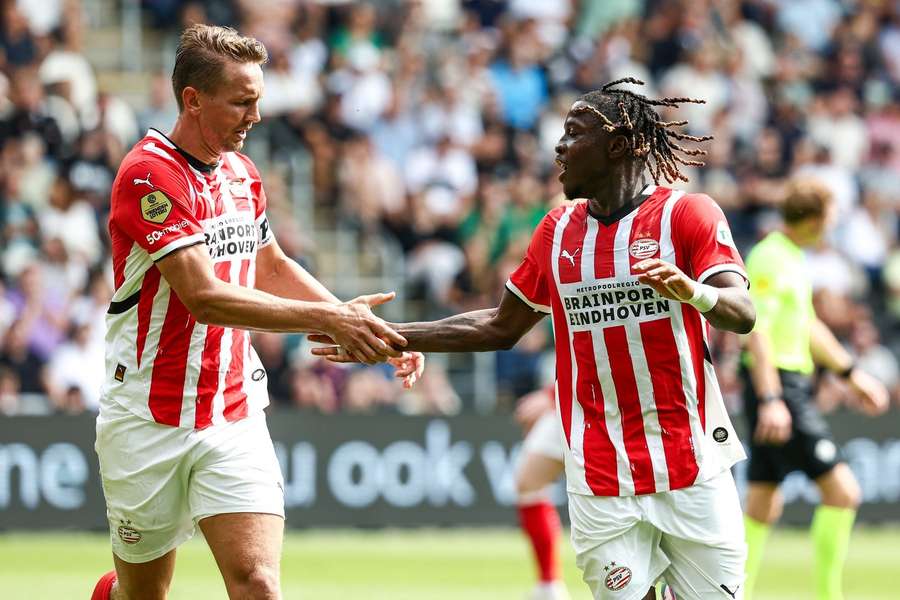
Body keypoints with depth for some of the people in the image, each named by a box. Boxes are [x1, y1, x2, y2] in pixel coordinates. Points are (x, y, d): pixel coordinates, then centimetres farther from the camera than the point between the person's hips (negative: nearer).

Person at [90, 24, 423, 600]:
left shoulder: (242, 172, 8)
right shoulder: (147, 175, -16)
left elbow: (271, 267, 25)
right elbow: (205, 295, -26)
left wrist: (359, 325, 11)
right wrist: (327, 319, -30)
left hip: (235, 417, 5)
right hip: (150, 420, -5)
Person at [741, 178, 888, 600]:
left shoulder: (793, 258, 17)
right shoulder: (769, 258, -14)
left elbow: (807, 327, 28)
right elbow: (757, 332, -22)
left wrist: (851, 372, 32)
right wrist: (770, 400, -29)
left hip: (792, 387, 10)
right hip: (779, 386, -10)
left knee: (763, 506, 10)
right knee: (842, 490, -10)